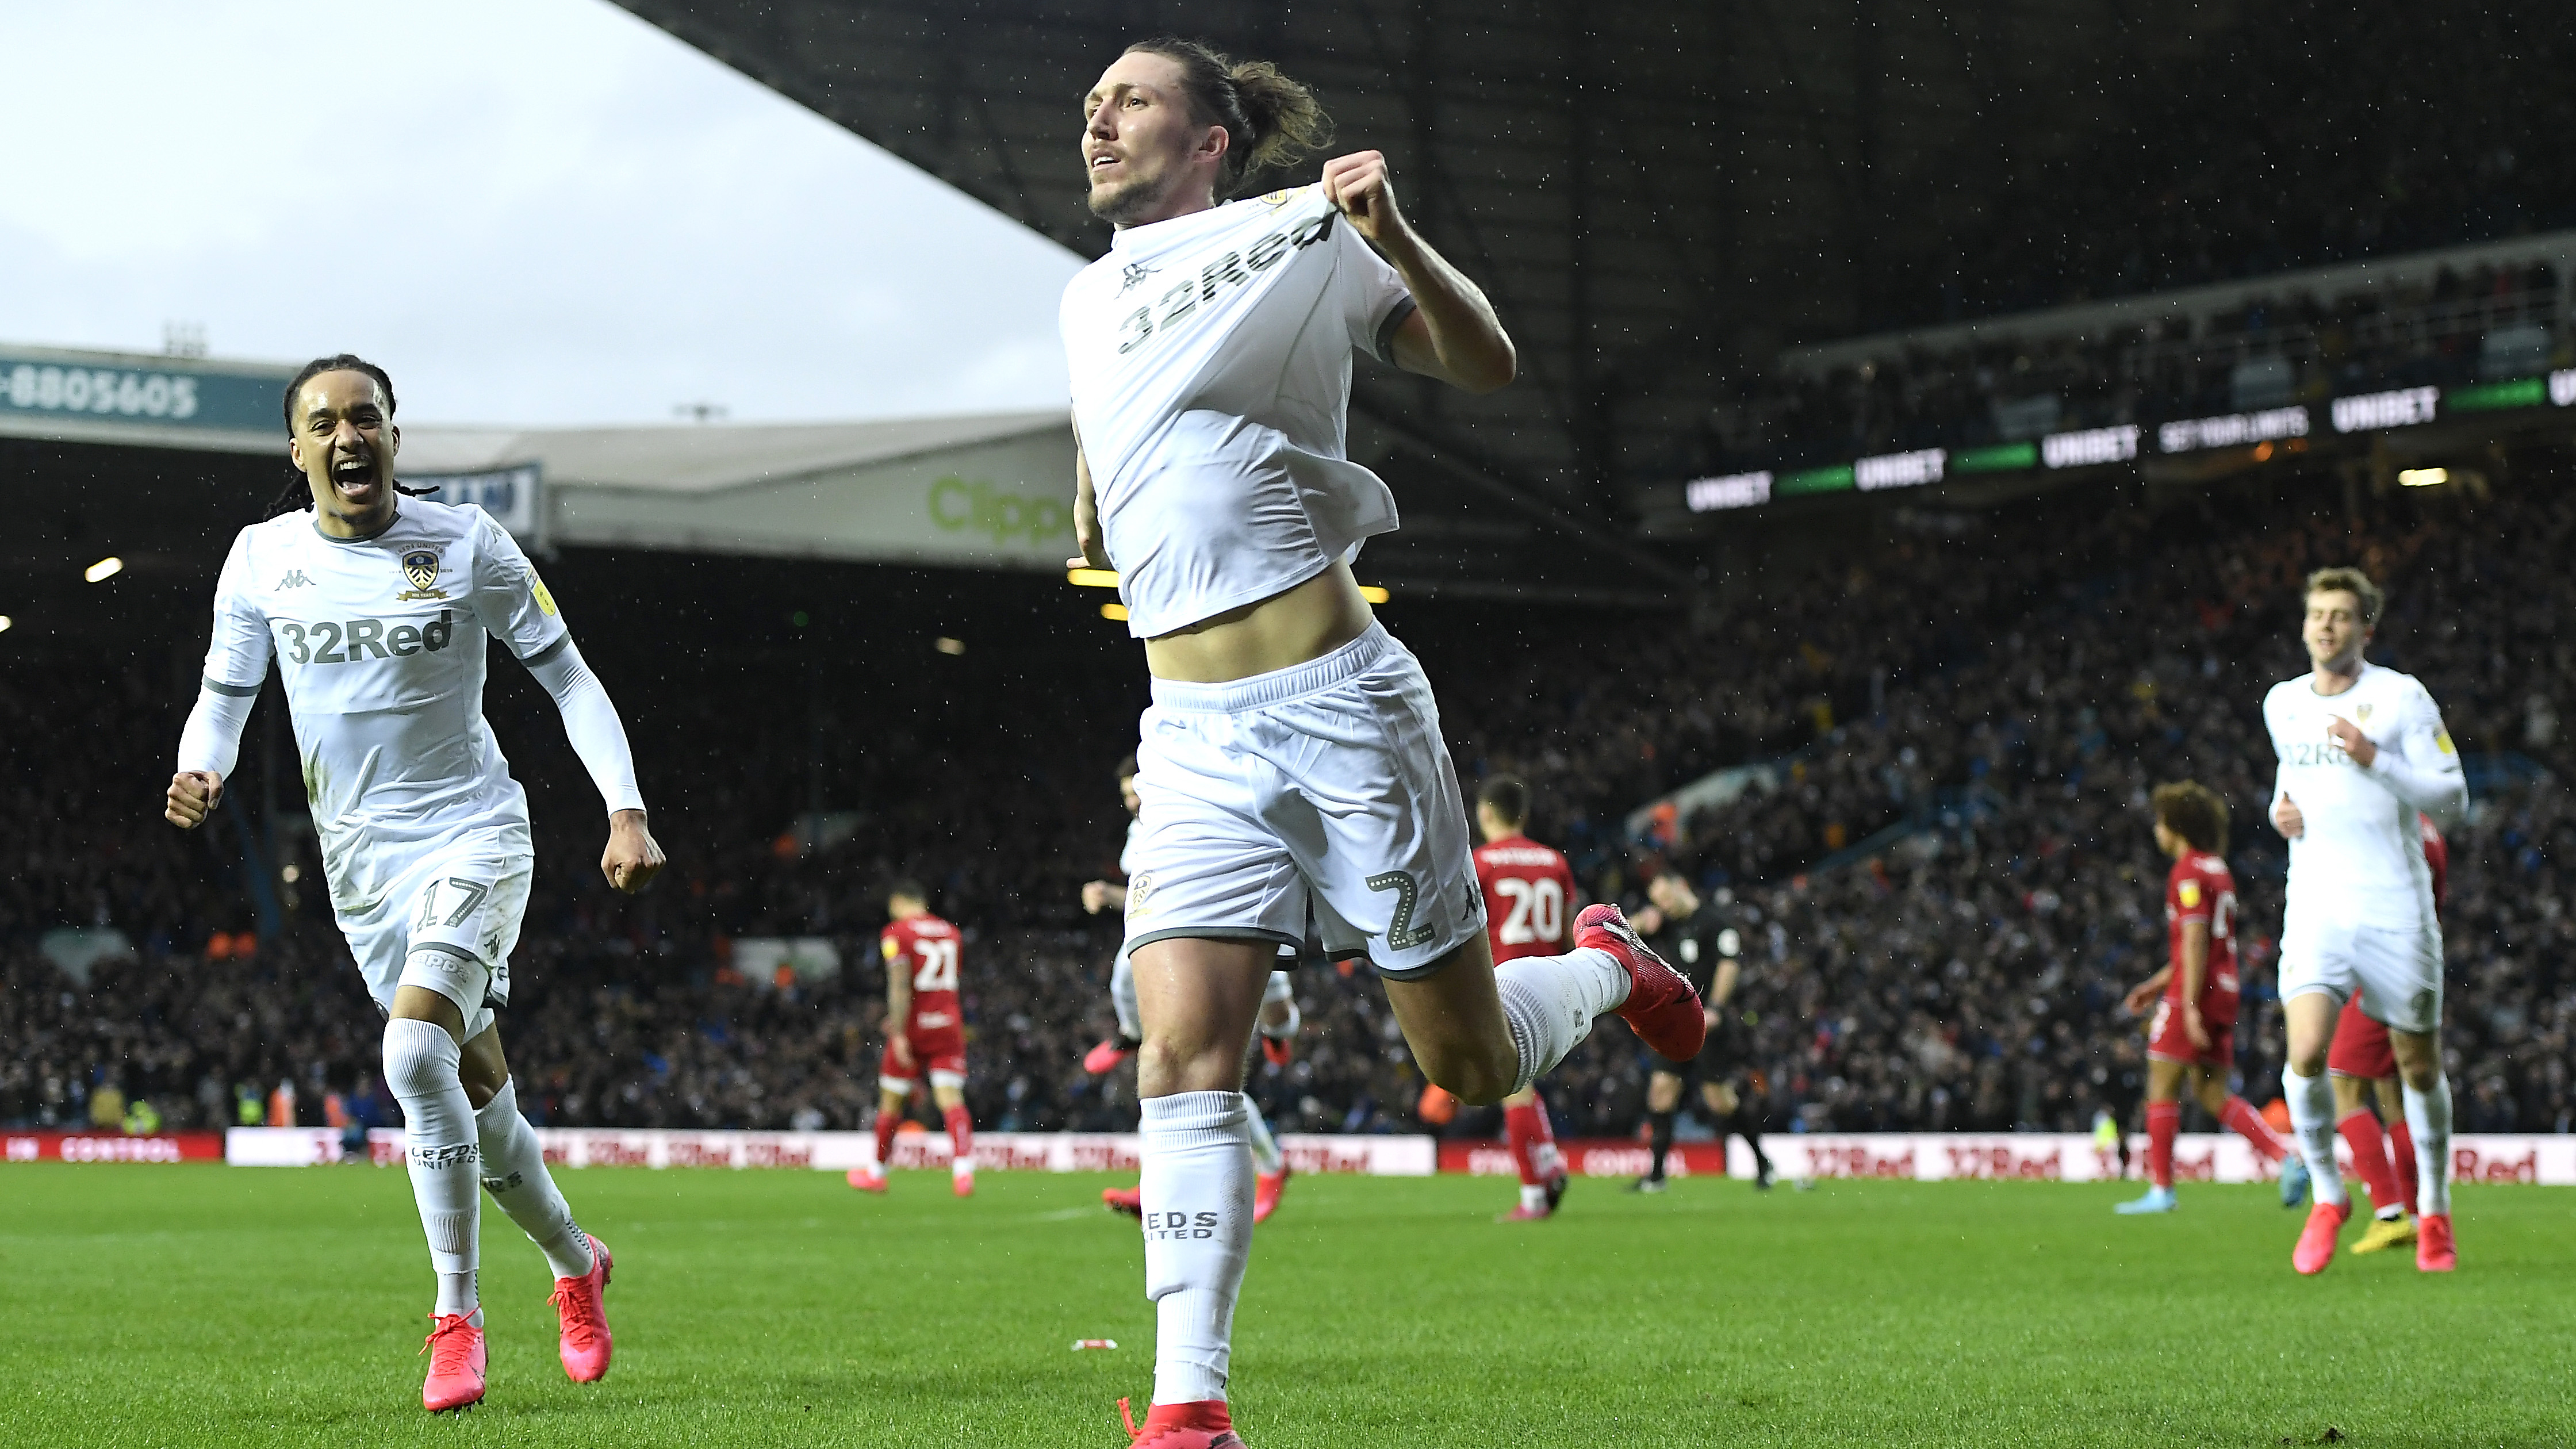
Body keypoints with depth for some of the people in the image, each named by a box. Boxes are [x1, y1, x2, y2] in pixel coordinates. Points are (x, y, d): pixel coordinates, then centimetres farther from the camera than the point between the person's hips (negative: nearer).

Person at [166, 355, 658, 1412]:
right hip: (361, 859, 4)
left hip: (473, 832, -4)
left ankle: (457, 1313, -12)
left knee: (415, 1049, -24)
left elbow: (567, 679, -1)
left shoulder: (467, 545, -6)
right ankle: (575, 1262, 32)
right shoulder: (264, 557, 1)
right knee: (475, 1086, 7)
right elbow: (224, 697, 8)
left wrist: (626, 812, -11)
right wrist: (200, 772, -15)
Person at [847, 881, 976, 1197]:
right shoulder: (951, 933, 13)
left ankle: (877, 1173, 25)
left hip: (914, 1028, -4)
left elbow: (900, 986, -16)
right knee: (951, 1099, -5)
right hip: (948, 1025, 4)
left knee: (891, 1100, 12)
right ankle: (964, 1169, -25)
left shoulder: (896, 933, -6)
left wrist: (900, 1033, -18)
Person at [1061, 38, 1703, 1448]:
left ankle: (1607, 965, 37)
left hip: (1339, 699, -4)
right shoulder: (1086, 300, 16)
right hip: (1193, 734, 4)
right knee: (1183, 1051, -14)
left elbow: (1484, 365, -2)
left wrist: (1395, 240, -17)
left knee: (1472, 1065, 3)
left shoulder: (1297, 231, 0)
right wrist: (1101, 519, 15)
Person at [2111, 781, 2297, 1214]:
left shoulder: (2189, 872, -11)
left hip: (2196, 993, -9)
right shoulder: (2219, 870, 19)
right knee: (2213, 1093, 9)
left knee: (2162, 1085, -1)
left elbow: (2195, 940, -19)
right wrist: (2158, 983, 26)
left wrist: (2190, 1005, -22)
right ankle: (2286, 1156, -4)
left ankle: (2160, 1189, 0)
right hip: (2224, 990, 9)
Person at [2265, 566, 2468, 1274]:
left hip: (2396, 910, -2)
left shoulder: (2401, 697, -4)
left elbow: (2452, 800, -6)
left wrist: (2376, 760, -19)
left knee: (2418, 1064, 5)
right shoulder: (2282, 704, 10)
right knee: (2306, 1051, -17)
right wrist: (2282, 808, 7)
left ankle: (2434, 1212, 23)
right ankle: (2327, 1197, 3)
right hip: (2316, 905, 2)